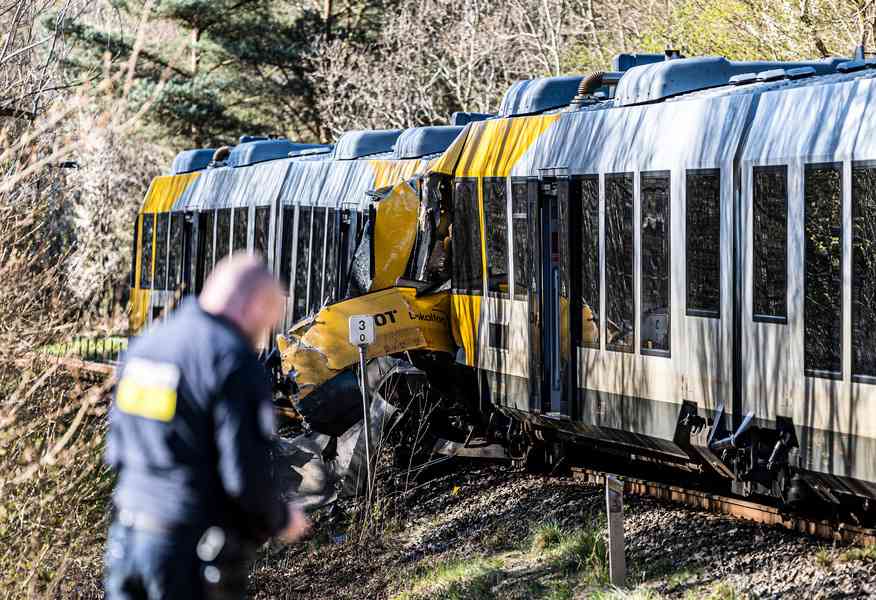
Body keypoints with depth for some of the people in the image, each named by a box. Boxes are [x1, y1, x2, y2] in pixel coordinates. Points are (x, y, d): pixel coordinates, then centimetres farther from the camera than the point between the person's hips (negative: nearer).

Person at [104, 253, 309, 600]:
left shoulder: (146, 342, 9)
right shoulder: (235, 360, -14)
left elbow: (116, 451, 14)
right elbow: (246, 473, -18)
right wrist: (282, 519, 0)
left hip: (127, 537, 7)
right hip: (193, 547, -7)